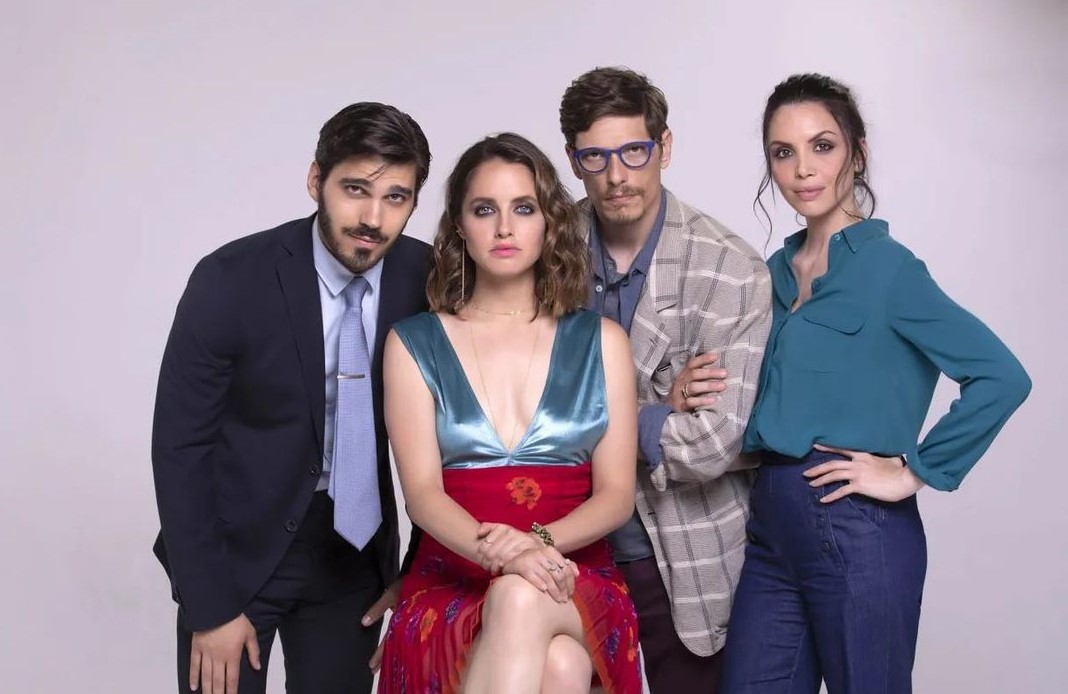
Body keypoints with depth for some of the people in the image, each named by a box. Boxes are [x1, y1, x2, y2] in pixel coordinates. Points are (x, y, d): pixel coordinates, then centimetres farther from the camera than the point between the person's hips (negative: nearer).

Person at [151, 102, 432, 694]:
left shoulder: (428, 279, -10)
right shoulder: (230, 281, -19)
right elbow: (179, 447, -13)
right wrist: (210, 608, -13)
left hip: (356, 550, 3)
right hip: (238, 548, -2)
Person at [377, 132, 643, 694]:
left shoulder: (600, 342, 10)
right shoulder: (413, 344, 7)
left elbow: (616, 493, 2)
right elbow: (422, 492, -5)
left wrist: (540, 542, -20)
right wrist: (497, 553, -26)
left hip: (574, 580, 1)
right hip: (451, 579, -1)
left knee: (522, 603, -36)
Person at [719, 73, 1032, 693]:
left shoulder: (887, 267, -10)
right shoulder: (777, 270, 10)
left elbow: (1001, 378, -19)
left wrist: (913, 473, -15)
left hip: (857, 531, -6)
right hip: (771, 526, 7)